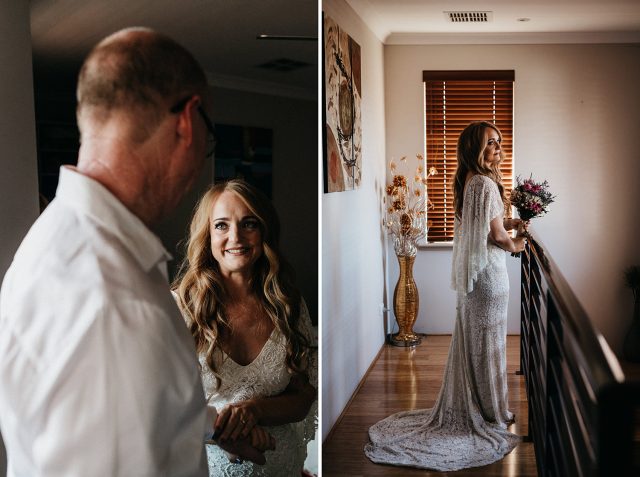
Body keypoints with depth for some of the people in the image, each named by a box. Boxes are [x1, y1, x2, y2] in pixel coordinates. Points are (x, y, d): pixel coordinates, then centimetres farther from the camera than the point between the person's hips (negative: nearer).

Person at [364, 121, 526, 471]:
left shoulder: (467, 182, 9)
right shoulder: (486, 184, -19)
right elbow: (496, 236, -19)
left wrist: (510, 222, 17)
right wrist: (515, 245, -1)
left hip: (470, 272, 9)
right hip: (488, 272, -9)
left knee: (471, 339, 16)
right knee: (487, 342, 2)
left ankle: (466, 406, 27)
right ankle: (492, 412, 14)